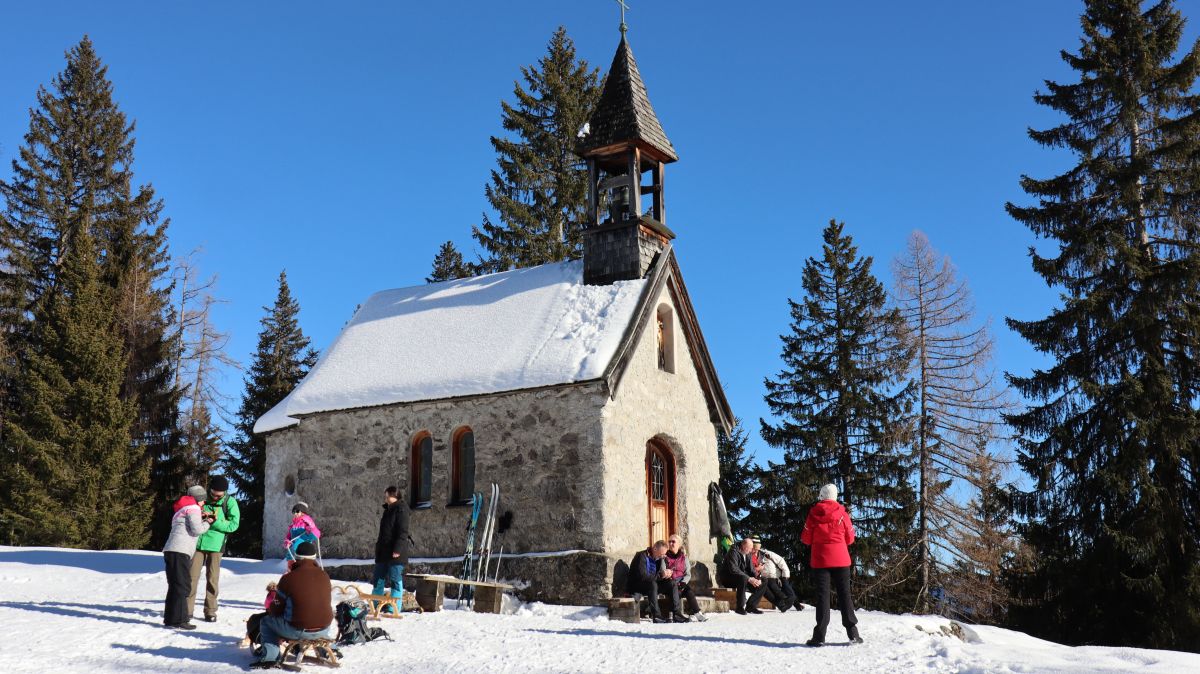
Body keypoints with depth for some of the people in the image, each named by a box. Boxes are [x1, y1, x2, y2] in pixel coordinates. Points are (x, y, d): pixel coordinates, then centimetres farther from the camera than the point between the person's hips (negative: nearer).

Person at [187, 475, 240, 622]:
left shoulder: (229, 502, -2)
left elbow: (234, 524, -9)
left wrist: (215, 521, -21)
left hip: (216, 544, -2)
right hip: (198, 542, 2)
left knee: (212, 578, 3)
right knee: (192, 575, 0)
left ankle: (210, 611, 11)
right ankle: (187, 609, 7)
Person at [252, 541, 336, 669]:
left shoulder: (288, 578, -11)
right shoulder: (324, 576, 3)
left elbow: (276, 609, -2)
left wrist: (270, 610, 22)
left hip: (298, 630, -4)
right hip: (324, 628, 5)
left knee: (266, 622, 16)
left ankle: (270, 657, 3)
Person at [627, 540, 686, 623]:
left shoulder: (658, 558, 8)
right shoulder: (641, 556, -18)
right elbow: (643, 576, -29)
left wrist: (665, 574, -13)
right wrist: (661, 575, -30)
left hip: (651, 585, 8)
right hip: (635, 587, -8)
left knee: (672, 583, -9)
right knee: (652, 583, -37)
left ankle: (677, 614, -15)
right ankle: (656, 616, -41)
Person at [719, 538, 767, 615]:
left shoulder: (747, 555, 7)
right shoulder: (733, 552, -20)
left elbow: (751, 569, 7)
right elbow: (733, 569, -31)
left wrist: (756, 579, -15)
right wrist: (749, 579, -35)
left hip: (742, 578, 8)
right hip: (727, 578, -8)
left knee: (762, 585, -5)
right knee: (743, 578, -39)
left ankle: (750, 606, -2)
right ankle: (740, 607, -30)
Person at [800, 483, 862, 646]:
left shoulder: (813, 514, -2)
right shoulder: (842, 514, -2)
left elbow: (806, 539, 1)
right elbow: (850, 539, 5)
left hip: (820, 560, 0)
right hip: (841, 559, 0)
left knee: (822, 595, 0)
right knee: (844, 594, 7)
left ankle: (820, 635, -6)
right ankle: (852, 633, 3)